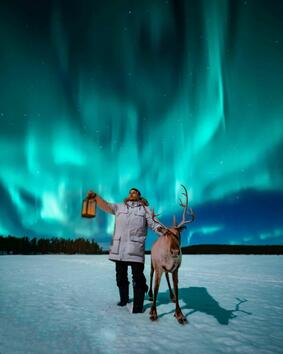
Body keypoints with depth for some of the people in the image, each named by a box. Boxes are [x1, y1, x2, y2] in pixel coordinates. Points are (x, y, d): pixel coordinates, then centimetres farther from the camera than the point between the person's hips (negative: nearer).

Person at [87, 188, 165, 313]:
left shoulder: (145, 209, 10)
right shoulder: (119, 207, 17)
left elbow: (154, 224, 5)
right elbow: (105, 205, 7)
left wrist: (166, 233, -11)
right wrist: (95, 196, -8)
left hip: (136, 249, -3)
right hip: (119, 249, 3)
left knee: (138, 278, -7)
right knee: (121, 276, 16)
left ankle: (138, 307, 3)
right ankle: (124, 299, 36)